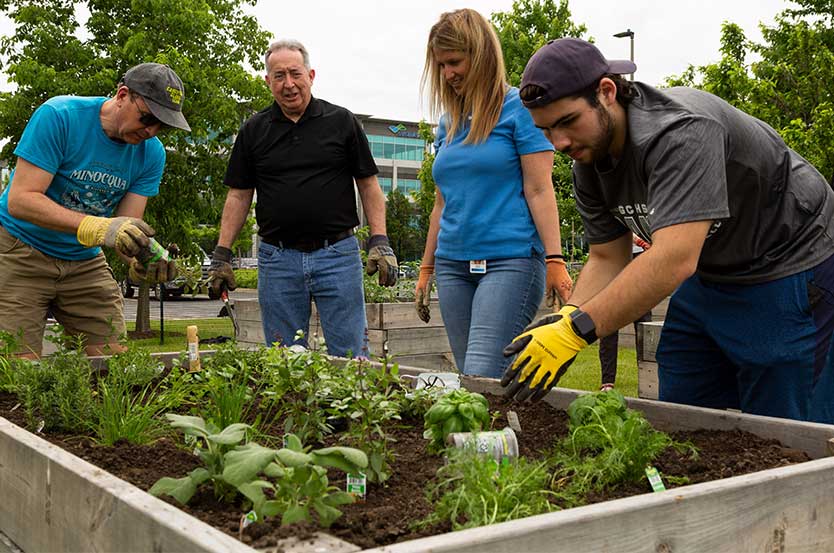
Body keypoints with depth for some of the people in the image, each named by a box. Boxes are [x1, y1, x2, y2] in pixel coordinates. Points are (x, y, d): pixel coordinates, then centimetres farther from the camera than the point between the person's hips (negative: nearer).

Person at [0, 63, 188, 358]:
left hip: (84, 260, 5)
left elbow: (126, 227, -8)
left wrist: (140, 261, -32)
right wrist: (98, 227, -39)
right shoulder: (59, 116, -20)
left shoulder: (151, 153, -6)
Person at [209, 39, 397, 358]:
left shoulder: (341, 121, 4)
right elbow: (239, 195, 10)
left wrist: (379, 242, -5)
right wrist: (221, 255, 4)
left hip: (337, 255, -2)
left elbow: (368, 185, 5)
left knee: (350, 357, 0)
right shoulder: (254, 130, 9)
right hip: (277, 258, 2)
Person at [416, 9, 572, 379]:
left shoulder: (519, 107, -1)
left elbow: (538, 189, -7)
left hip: (510, 261, -6)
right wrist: (426, 268, 21)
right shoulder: (449, 122, 17)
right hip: (454, 265, 7)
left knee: (481, 378, -16)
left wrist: (554, 260, -14)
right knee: (466, 375, 7)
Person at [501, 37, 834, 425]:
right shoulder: (589, 165, -3)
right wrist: (564, 320, -19)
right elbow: (607, 259, 0)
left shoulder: (680, 132, -31)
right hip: (708, 275, 8)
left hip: (788, 272, -8)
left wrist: (577, 330, -45)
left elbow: (675, 258, -41)